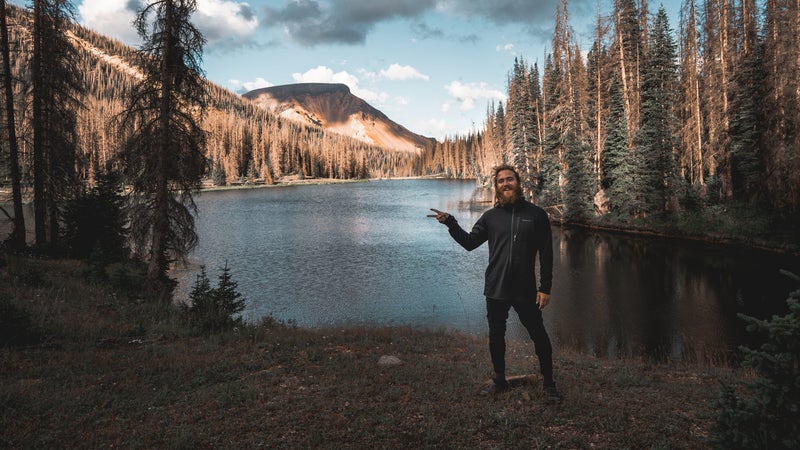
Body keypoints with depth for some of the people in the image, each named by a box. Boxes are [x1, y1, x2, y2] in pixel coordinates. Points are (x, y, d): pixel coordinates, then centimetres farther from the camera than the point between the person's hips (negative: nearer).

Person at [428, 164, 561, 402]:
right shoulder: (491, 216, 6)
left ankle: (549, 384, 22)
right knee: (496, 336, 13)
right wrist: (450, 223, -10)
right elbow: (470, 242, 4)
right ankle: (499, 380, 32)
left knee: (539, 336, 5)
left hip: (525, 290, -2)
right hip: (495, 290, 3)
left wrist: (545, 288, -6)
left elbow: (546, 254, -2)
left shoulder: (536, 214, -1)